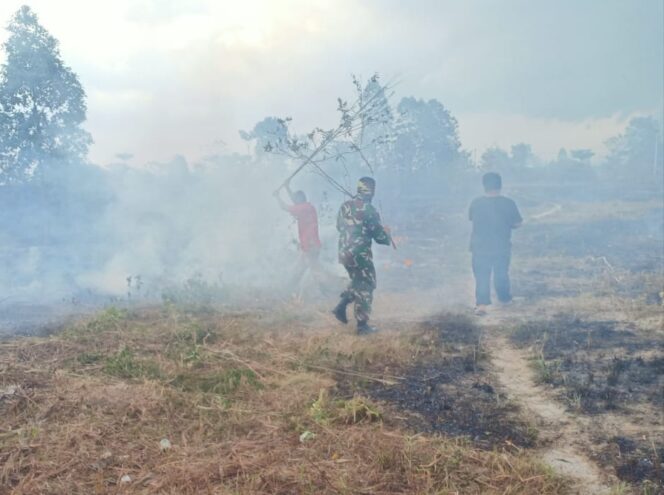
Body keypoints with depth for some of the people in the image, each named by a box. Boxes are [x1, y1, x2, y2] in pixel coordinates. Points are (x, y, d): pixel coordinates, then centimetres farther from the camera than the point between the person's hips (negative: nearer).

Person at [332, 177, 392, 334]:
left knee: (357, 282, 27)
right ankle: (362, 325, 8)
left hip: (344, 253, 7)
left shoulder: (345, 206, 3)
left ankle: (341, 307, 15)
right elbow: (379, 236, -12)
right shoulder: (369, 210, -17)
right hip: (360, 254, -7)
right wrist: (387, 234, 10)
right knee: (365, 287, 6)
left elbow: (339, 226, 16)